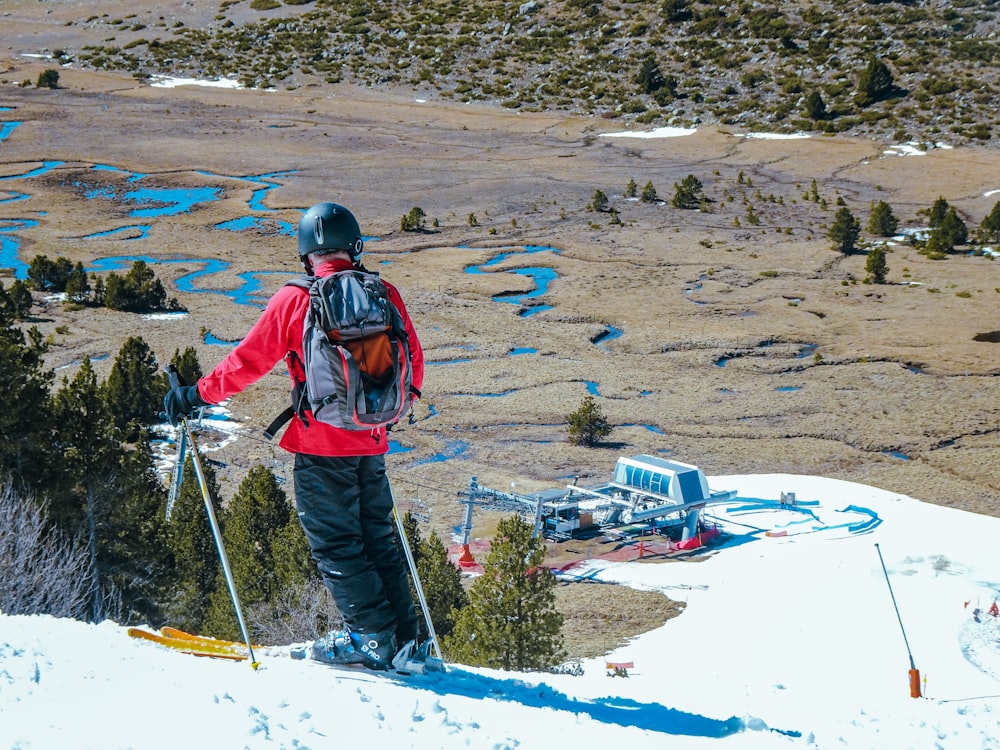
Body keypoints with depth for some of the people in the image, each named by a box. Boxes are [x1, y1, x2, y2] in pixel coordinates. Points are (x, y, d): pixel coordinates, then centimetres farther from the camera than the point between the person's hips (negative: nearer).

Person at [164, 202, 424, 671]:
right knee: (377, 537, 16)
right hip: (371, 442, 5)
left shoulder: (294, 300, -8)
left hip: (321, 443, -5)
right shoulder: (384, 295, 3)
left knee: (334, 542, 4)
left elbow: (248, 362, -6)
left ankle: (371, 635, 1)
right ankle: (403, 634, 15)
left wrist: (198, 394, 6)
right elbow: (412, 365, 12)